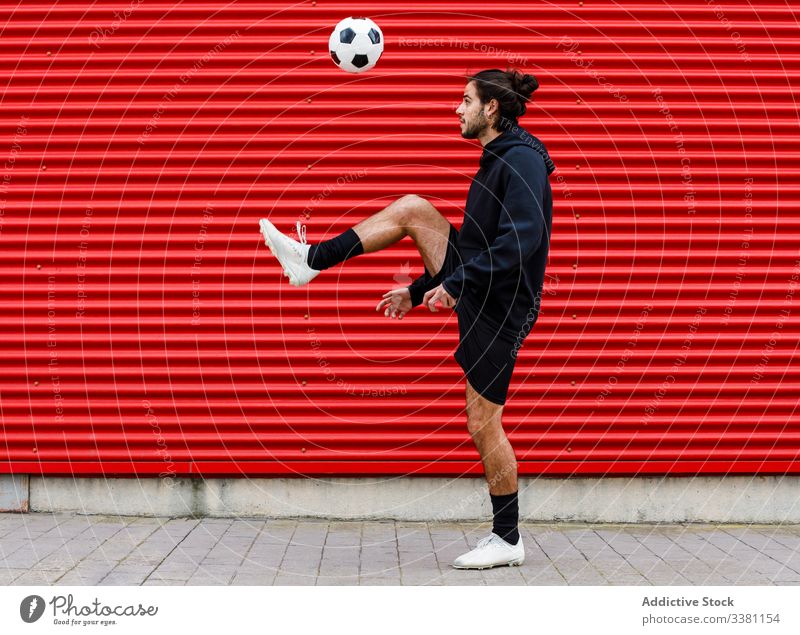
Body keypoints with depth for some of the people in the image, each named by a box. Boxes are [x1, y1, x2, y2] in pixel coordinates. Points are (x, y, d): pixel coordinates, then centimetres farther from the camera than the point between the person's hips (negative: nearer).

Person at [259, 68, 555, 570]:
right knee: (413, 209, 3)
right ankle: (311, 260, 6)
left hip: (498, 308, -9)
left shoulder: (523, 159, -16)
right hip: (474, 291, 9)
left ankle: (508, 539, 9)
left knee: (484, 426, -4)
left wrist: (458, 284, -26)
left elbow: (521, 239, -27)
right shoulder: (498, 159, 16)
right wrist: (419, 292, 23)